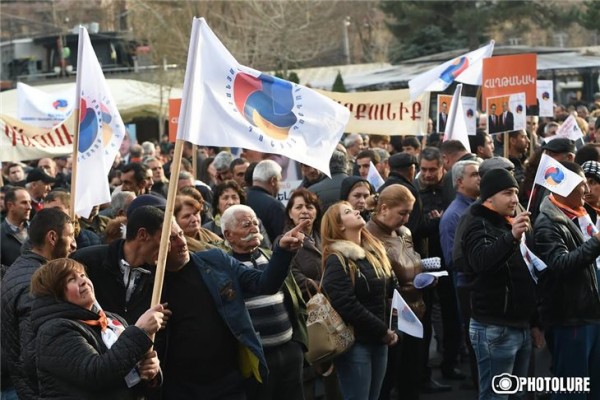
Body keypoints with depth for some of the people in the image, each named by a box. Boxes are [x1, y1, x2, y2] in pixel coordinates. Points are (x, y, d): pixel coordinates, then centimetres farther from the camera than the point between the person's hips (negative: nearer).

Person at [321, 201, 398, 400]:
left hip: (378, 340, 8)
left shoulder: (374, 251, 13)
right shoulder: (337, 260, -12)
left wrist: (387, 330, 4)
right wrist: (383, 331, -15)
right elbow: (346, 305, -21)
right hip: (354, 342, -7)